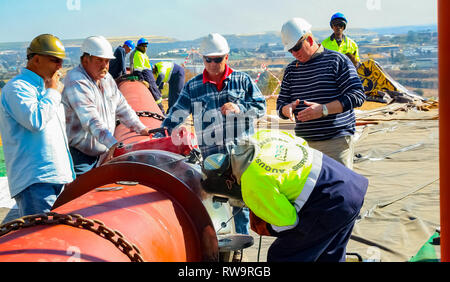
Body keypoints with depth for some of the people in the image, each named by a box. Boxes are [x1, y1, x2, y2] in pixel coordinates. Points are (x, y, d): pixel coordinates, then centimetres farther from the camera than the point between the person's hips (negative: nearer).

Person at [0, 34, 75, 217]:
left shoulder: (45, 88, 22)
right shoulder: (17, 87, -7)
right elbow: (36, 121, -24)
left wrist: (69, 175, 26)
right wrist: (52, 91, -9)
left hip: (58, 176, 9)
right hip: (33, 181, -9)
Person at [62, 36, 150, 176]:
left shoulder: (106, 78, 9)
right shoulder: (76, 82, -20)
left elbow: (122, 107, 21)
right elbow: (91, 120, -32)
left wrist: (141, 129, 15)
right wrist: (112, 143, -41)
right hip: (78, 153, -8)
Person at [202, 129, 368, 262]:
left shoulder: (253, 186, -19)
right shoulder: (260, 136, 5)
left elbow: (288, 221, -14)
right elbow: (302, 143, 17)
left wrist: (262, 228, 6)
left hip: (330, 204, -10)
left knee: (281, 257, 2)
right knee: (329, 256, 27)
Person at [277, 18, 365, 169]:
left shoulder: (336, 60, 0)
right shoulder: (291, 69, 16)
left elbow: (357, 95, -7)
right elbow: (280, 104, 18)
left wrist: (323, 109, -17)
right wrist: (287, 109, -8)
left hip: (336, 141, -4)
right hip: (304, 143, 4)